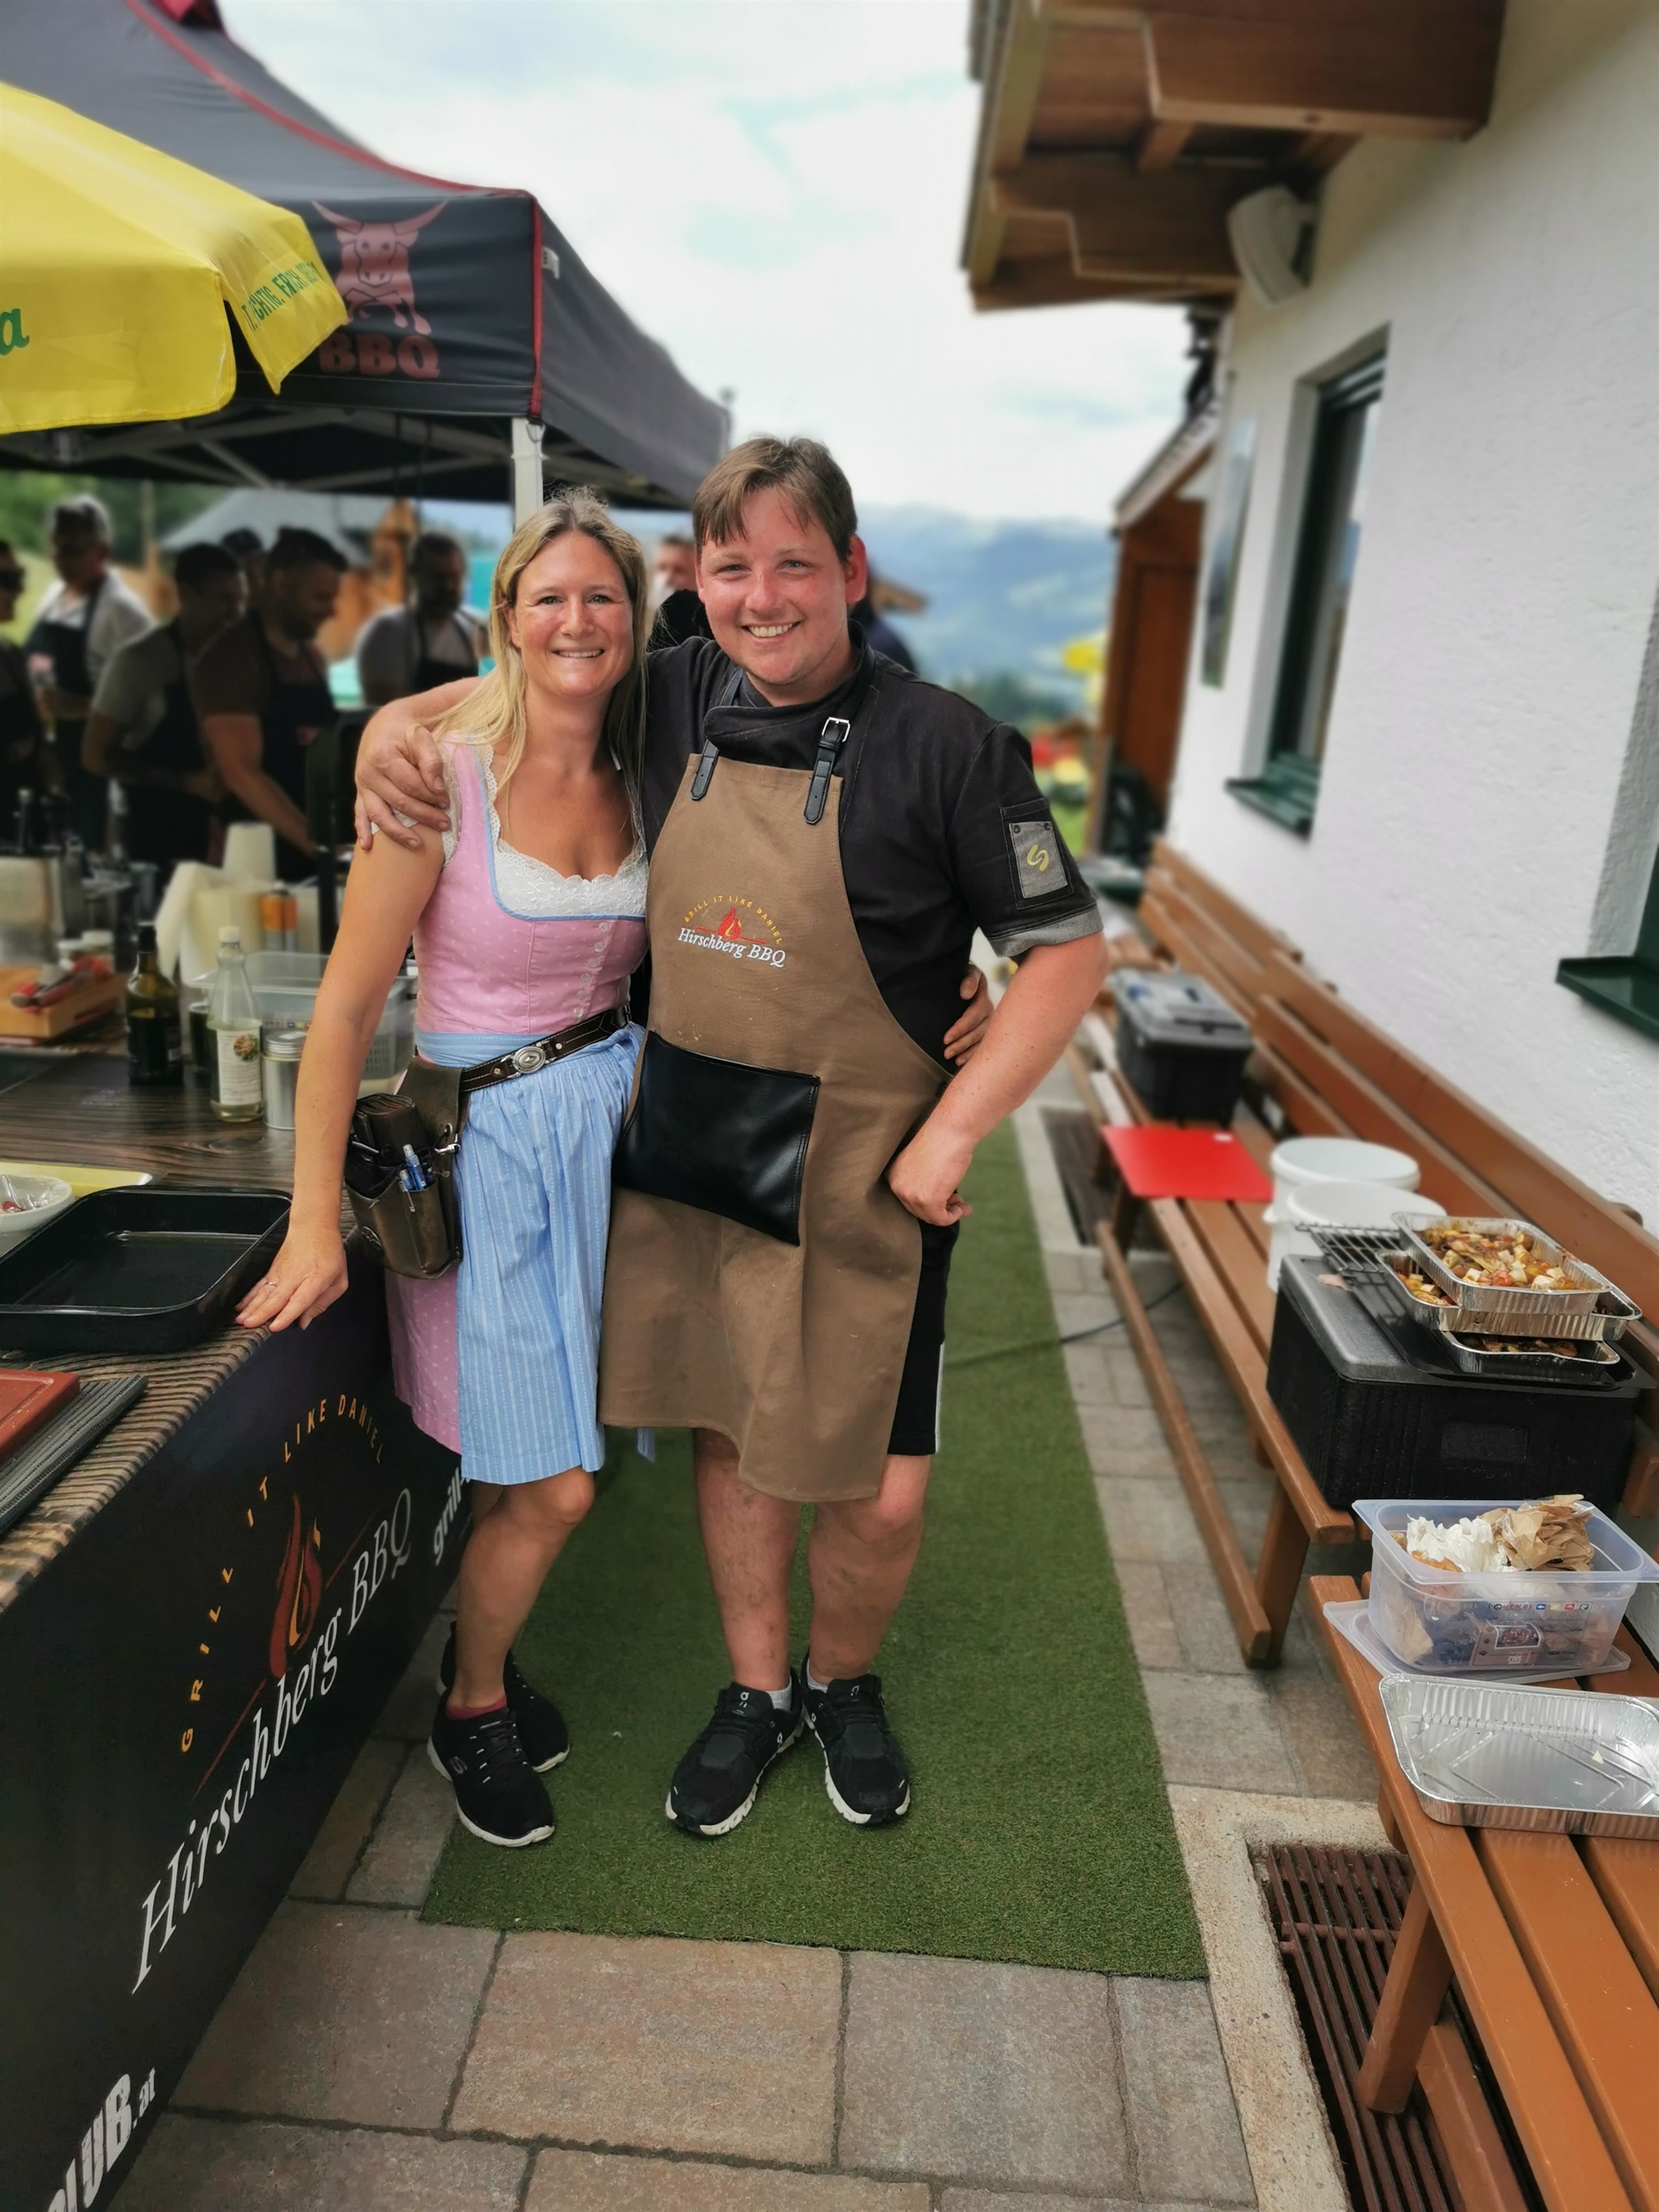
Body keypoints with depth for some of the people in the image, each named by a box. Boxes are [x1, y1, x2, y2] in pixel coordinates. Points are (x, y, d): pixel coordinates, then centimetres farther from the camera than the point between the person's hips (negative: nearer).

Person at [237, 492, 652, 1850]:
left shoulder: (639, 783, 5)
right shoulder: (447, 776, -12)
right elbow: (347, 1005, -12)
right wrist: (314, 1225, -13)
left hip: (616, 1116, 5)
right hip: (493, 1135, -5)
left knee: (551, 1461, 13)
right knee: (552, 1485, 0)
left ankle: (486, 1650, 43)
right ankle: (472, 1708, 30)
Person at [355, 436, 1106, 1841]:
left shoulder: (943, 746, -12)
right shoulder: (670, 702, 2)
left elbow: (1068, 953, -9)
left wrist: (954, 1131, -14)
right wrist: (394, 728, -3)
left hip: (856, 1178, -3)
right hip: (687, 1147, 4)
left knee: (878, 1495, 2)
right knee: (730, 1434, 17)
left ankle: (843, 1681, 36)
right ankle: (757, 1690, 41)